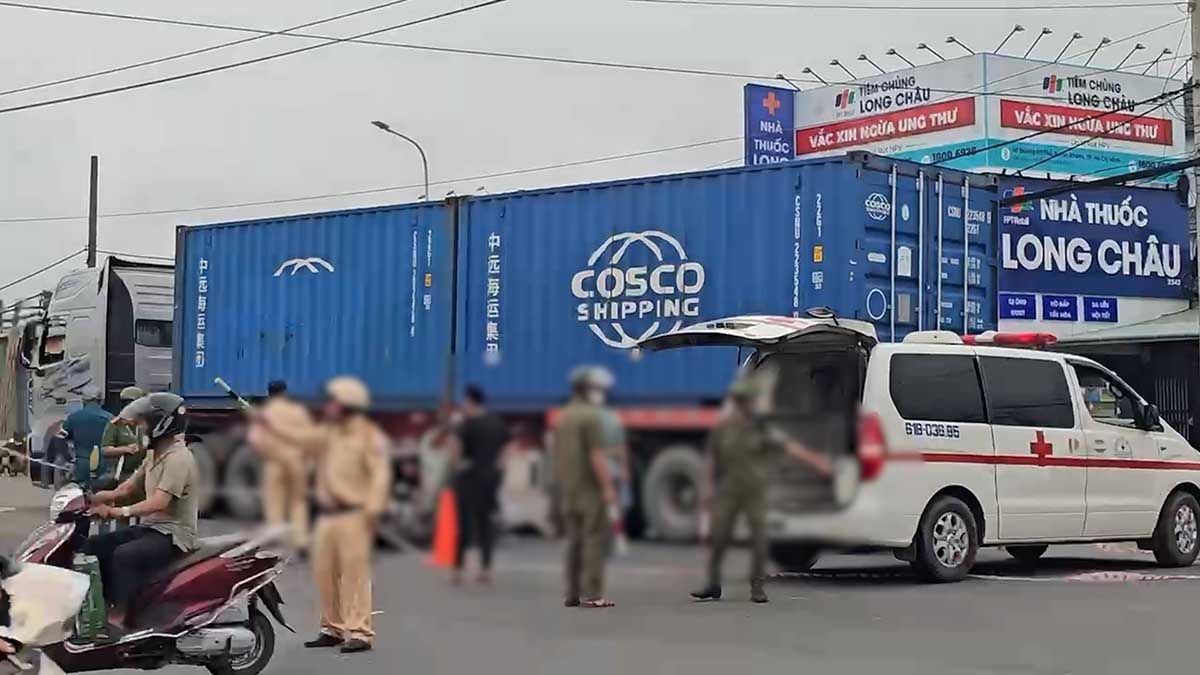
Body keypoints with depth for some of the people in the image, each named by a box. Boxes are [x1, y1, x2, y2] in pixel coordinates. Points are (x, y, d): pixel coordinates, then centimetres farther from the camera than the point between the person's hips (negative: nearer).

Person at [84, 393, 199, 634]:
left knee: (125, 555, -32)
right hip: (149, 528, 10)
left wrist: (118, 511, -34)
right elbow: (127, 488, 15)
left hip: (173, 535, -10)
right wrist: (91, 499, 1)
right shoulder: (156, 456, 17)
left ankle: (117, 619, -28)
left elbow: (159, 502, -28)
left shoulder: (178, 458, -17)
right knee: (96, 545, 2)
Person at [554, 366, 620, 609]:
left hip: (569, 489, 8)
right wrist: (609, 488, -18)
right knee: (595, 539, -7)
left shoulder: (563, 417, 15)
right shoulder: (591, 416, -12)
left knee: (575, 541, 10)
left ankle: (573, 594, 10)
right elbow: (597, 456, -18)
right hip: (591, 488, -8)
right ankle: (592, 595, -11)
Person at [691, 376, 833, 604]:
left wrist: (816, 461, -18)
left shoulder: (761, 428, -1)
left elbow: (790, 446, -8)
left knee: (759, 538, -3)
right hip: (727, 491, 0)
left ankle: (757, 587, 6)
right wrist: (711, 486, 9)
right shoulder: (721, 429, 3)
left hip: (754, 491, 0)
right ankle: (713, 585, 10)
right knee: (719, 537, 0)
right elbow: (712, 459, 12)